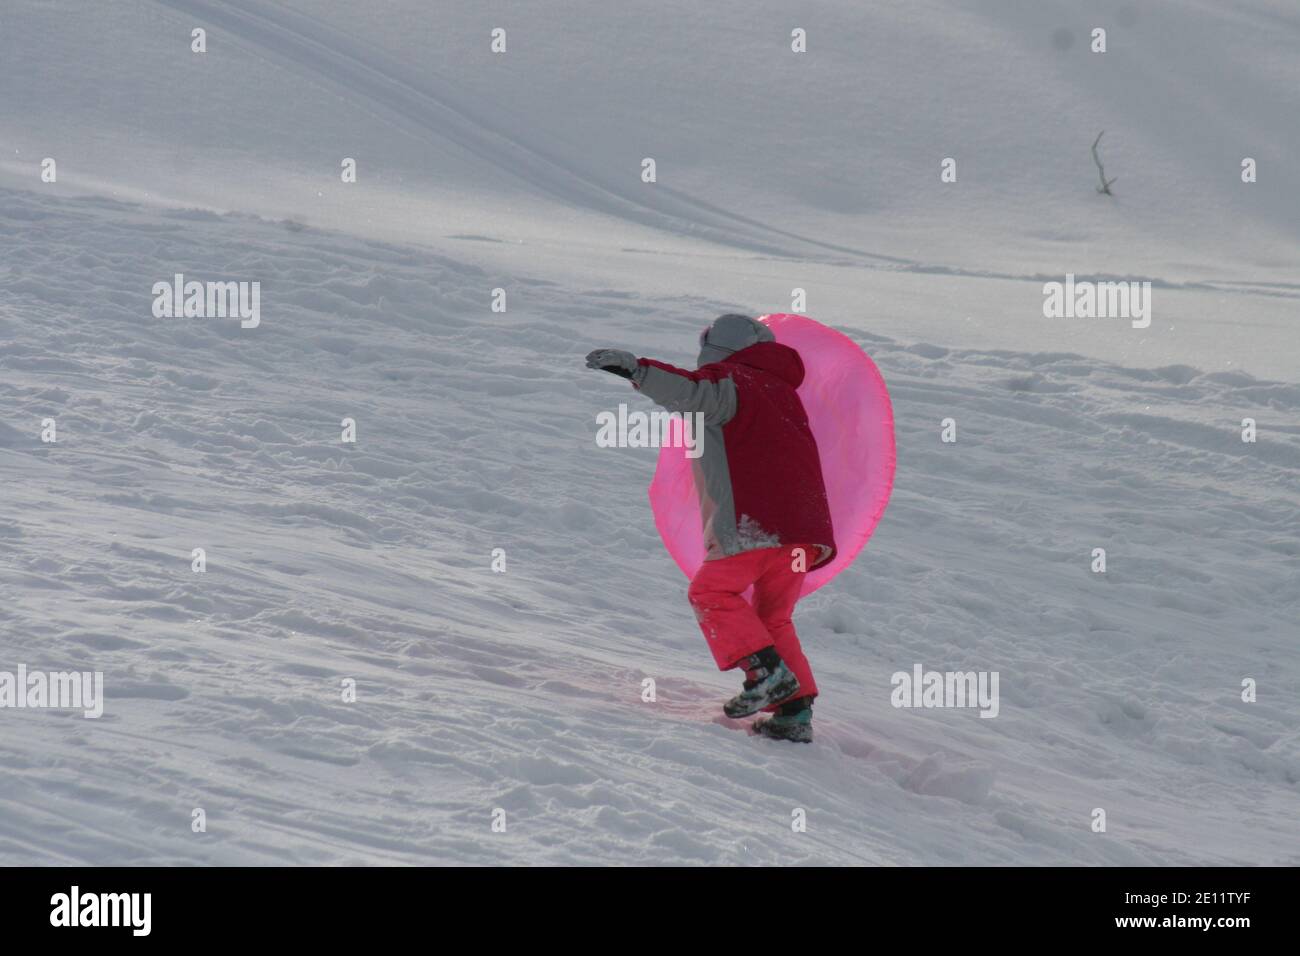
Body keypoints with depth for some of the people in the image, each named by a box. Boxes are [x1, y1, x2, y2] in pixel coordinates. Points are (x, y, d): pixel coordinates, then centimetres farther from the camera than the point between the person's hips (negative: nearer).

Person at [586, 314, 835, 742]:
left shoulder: (731, 382, 2)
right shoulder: (781, 390, 29)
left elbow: (696, 392, -20)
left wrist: (638, 370, -29)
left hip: (759, 522, -8)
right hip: (806, 528, 8)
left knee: (711, 590, 6)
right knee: (772, 615, 17)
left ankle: (766, 670, -11)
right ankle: (796, 711, 3)